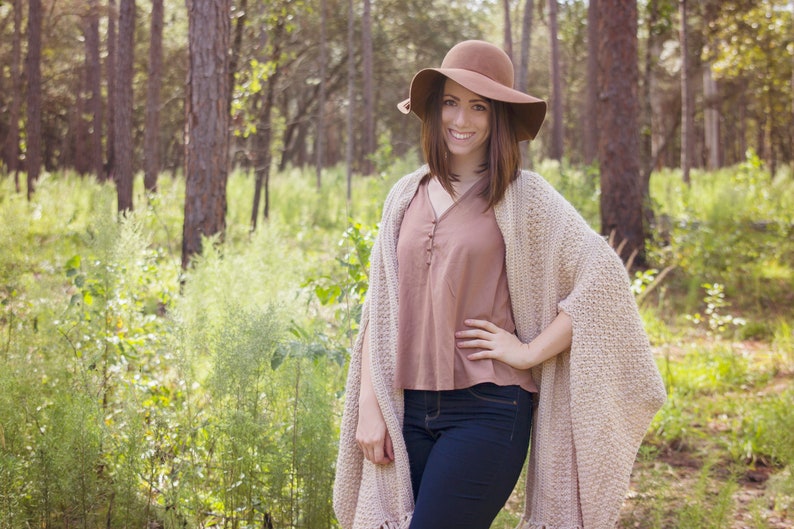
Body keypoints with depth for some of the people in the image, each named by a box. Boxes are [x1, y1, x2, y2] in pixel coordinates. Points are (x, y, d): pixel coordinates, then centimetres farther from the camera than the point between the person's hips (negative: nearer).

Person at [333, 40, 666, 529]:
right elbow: (378, 312, 11)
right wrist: (368, 407, 4)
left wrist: (530, 352, -11)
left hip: (487, 410, -5)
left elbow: (601, 275, -11)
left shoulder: (522, 196, -2)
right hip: (410, 411, 5)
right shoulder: (406, 197, 11)